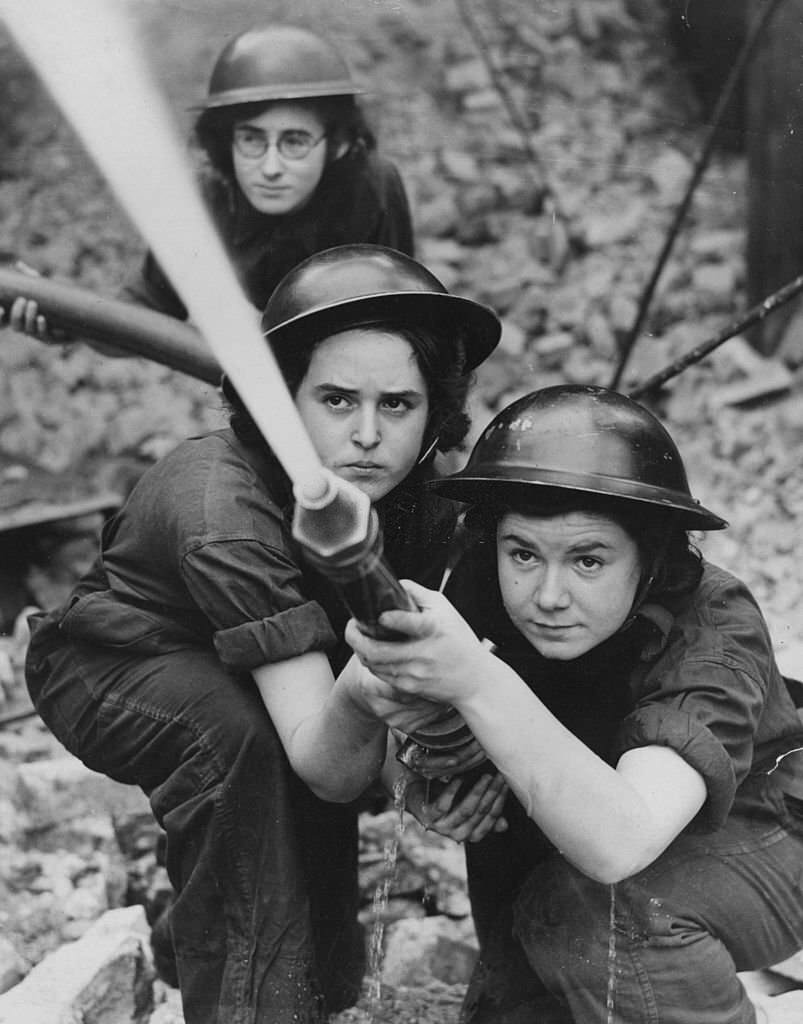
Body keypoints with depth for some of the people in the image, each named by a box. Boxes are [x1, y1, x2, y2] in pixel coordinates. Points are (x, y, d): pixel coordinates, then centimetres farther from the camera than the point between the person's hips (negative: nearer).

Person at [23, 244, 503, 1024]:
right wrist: (357, 703, -66)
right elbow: (329, 773, -43)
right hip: (107, 667, -7)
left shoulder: (420, 495, -20)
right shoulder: (224, 519, -40)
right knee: (246, 738, -34)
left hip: (229, 682, 7)